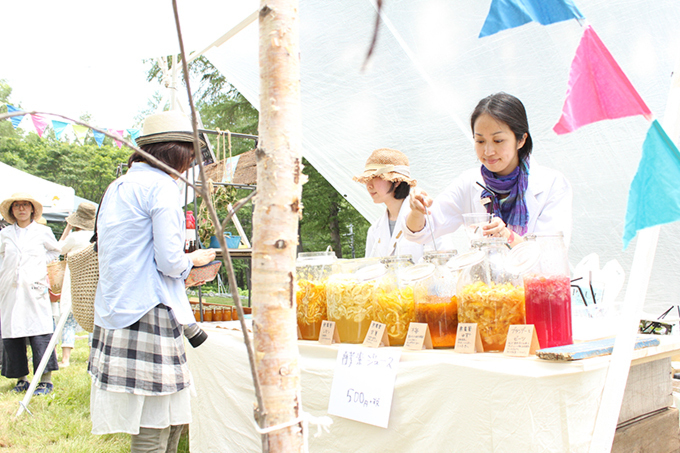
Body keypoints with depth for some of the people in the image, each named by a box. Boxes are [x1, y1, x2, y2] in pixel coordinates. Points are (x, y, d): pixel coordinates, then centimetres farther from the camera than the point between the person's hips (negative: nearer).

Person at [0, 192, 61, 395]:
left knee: (40, 335, -8)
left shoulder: (43, 232, 6)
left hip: (34, 289, -3)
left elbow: (56, 251, 20)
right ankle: (21, 379, 15)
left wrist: (39, 262, 6)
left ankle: (46, 380, -2)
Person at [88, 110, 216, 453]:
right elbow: (169, 261, -16)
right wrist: (194, 259, 5)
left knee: (173, 422, 17)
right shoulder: (162, 186, -9)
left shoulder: (117, 187, 19)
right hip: (147, 312, -10)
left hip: (114, 310, 10)